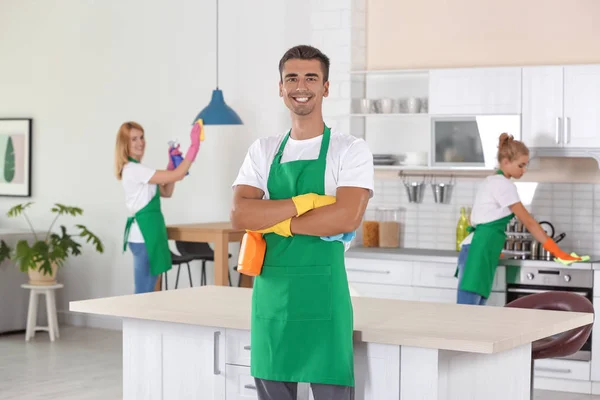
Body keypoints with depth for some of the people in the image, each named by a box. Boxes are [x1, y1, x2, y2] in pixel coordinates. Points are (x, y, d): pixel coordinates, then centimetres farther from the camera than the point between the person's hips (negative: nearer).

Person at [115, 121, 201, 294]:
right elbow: (177, 176, -20)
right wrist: (194, 146, -19)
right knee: (145, 292, -9)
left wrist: (172, 163, 10)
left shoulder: (137, 169, 17)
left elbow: (166, 192, 20)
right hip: (144, 235, -10)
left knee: (145, 291, 11)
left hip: (146, 233, 10)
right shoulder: (133, 170, -15)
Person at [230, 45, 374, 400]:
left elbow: (347, 217, -18)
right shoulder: (263, 151, 9)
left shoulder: (351, 150, -3)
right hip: (270, 293, 5)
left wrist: (276, 221, -11)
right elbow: (239, 214, -5)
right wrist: (305, 201, -14)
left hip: (324, 294, -4)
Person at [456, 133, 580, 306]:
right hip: (479, 253, -10)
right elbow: (528, 221, -11)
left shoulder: (492, 181, 19)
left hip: (480, 252, 10)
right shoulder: (504, 185, -10)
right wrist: (558, 252, -9)